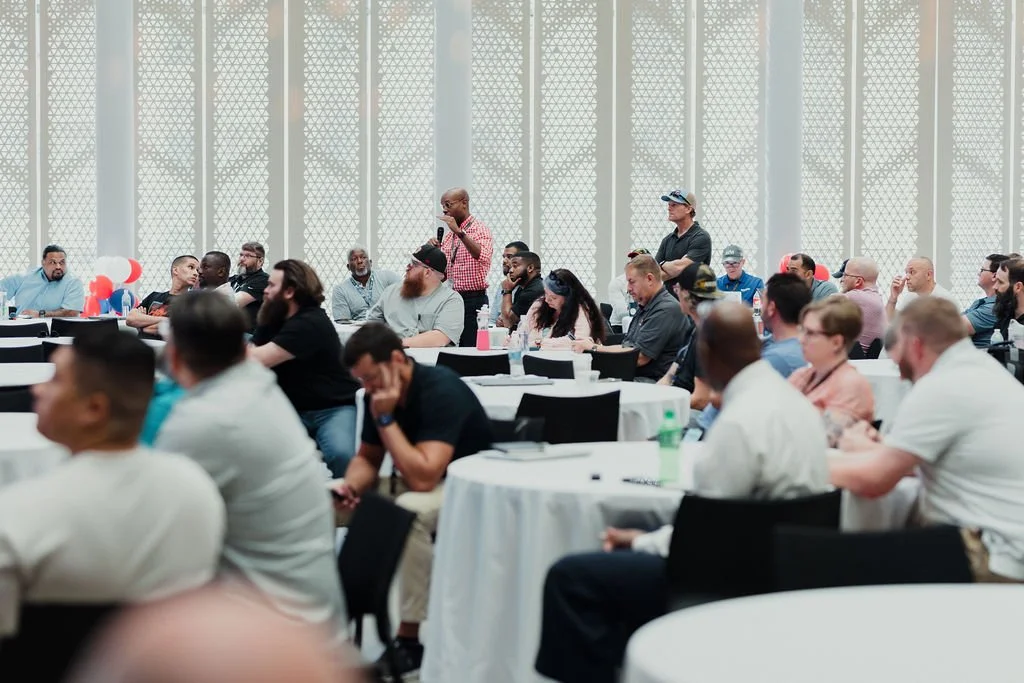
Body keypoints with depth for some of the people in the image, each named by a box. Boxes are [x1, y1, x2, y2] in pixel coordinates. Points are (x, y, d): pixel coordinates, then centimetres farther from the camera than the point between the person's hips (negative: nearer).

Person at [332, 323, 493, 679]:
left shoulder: (442, 391, -27)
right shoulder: (379, 394, -4)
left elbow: (423, 478, -35)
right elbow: (368, 457, 7)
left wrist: (386, 419, -29)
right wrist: (352, 485, -15)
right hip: (416, 479, 8)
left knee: (411, 511, -37)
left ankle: (409, 638, -25)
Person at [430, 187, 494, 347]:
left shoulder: (479, 229, -8)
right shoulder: (449, 233, 15)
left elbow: (483, 257, -28)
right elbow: (440, 269, 18)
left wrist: (459, 232, -31)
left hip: (473, 299, -7)